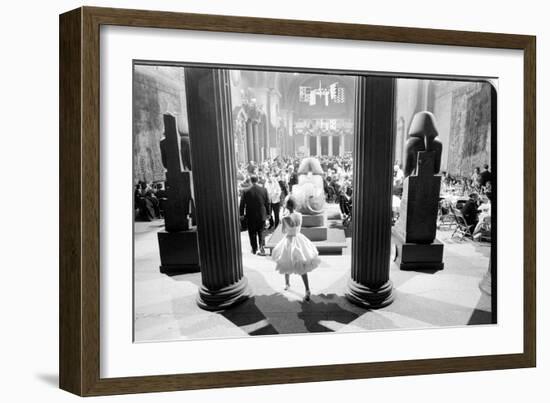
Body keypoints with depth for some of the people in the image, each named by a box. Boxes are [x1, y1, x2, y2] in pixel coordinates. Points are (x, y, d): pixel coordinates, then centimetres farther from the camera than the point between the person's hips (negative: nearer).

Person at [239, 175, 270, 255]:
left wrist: (241, 214, 6)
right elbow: (267, 203, 0)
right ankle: (262, 247, 0)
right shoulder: (264, 190, -7)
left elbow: (242, 204, -6)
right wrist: (268, 213, 12)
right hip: (262, 215, 2)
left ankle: (254, 249, 22)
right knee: (261, 232, 14)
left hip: (250, 216, -1)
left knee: (252, 233, 13)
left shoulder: (246, 191, -13)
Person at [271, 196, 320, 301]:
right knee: (302, 267, 7)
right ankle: (307, 291, -1)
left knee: (287, 263, 22)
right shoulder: (299, 215, -7)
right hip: (299, 238, 4)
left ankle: (287, 283, 43)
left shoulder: (285, 218, -21)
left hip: (289, 240, -4)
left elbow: (284, 231, -7)